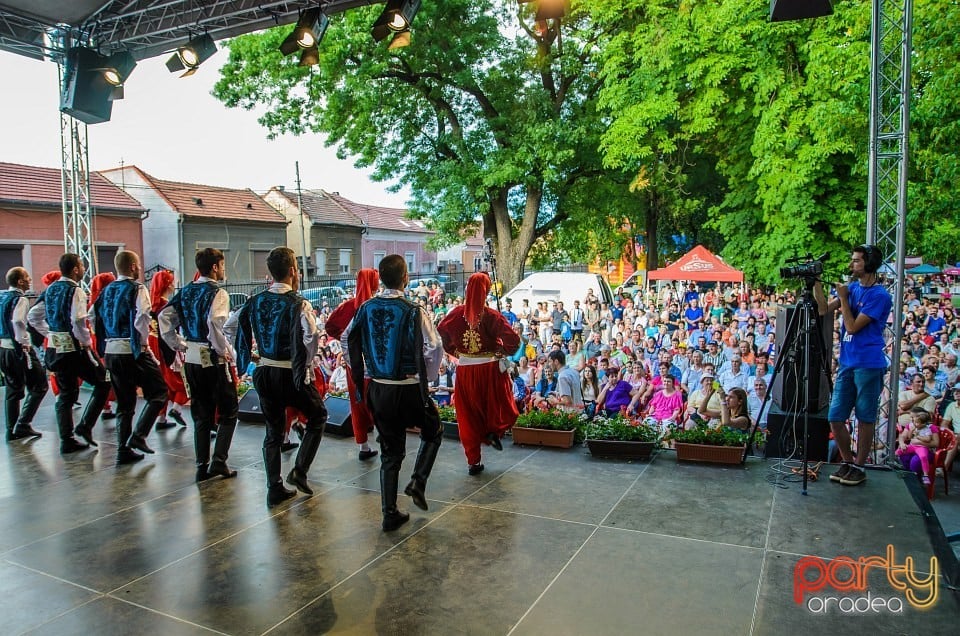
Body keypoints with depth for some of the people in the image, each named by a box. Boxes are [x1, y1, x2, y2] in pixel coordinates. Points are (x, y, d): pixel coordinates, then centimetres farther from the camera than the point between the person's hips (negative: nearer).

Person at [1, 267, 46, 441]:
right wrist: (24, 342, -20)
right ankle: (23, 424, -4)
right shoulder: (20, 299, -13)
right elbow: (18, 321, -28)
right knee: (38, 387, 1)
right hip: (19, 349, -9)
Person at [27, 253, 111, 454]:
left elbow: (32, 316, 17)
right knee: (102, 384, 6)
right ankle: (85, 426, -1)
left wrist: (50, 334, 17)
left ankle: (67, 440, 16)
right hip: (75, 348, -8)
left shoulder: (51, 289, 11)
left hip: (55, 348, 8)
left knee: (66, 393, 13)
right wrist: (87, 342, -13)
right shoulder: (75, 291, -14)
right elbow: (78, 322, -25)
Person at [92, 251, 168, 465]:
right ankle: (138, 435, -8)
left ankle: (123, 450, 14)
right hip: (133, 350, -7)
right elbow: (142, 317, -20)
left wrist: (105, 342, 20)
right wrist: (143, 341, -10)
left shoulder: (107, 291, 13)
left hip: (111, 352, 7)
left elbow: (94, 316, 16)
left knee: (124, 402, 13)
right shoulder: (136, 288, -8)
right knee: (158, 392, 4)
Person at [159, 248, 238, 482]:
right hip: (214, 360, -6)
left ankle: (202, 466, 16)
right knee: (228, 412, 8)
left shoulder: (186, 291, 9)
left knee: (201, 414, 14)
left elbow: (163, 318, 6)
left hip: (191, 359, 7)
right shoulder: (217, 293, -13)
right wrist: (225, 351, -17)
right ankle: (218, 461, 1)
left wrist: (179, 345, 10)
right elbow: (214, 323, -29)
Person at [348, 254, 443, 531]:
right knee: (433, 431, 23)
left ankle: (390, 513, 18)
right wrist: (427, 376, -3)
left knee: (390, 451, 15)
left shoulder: (366, 309, 1)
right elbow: (433, 348, -20)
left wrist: (359, 378, 18)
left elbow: (351, 340, 9)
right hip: (409, 390, -5)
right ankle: (418, 482, 7)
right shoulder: (412, 311, -15)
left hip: (378, 390, 5)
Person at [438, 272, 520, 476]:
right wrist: (502, 351, -4)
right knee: (502, 406, 23)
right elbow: (513, 340, -21)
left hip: (465, 370, 3)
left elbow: (439, 334, 3)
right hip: (489, 369, -3)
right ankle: (494, 430, -1)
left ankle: (473, 461, 16)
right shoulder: (492, 316, -14)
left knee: (469, 416, 12)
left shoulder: (456, 314, -5)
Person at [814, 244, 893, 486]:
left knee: (865, 418, 5)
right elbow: (824, 309, 8)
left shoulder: (880, 295, -10)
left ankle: (859, 467, 17)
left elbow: (853, 326, -15)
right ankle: (847, 462, 22)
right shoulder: (852, 288, 12)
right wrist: (816, 283, 0)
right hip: (846, 363, 7)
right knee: (835, 417, 6)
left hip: (868, 364, -7)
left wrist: (843, 297, -9)